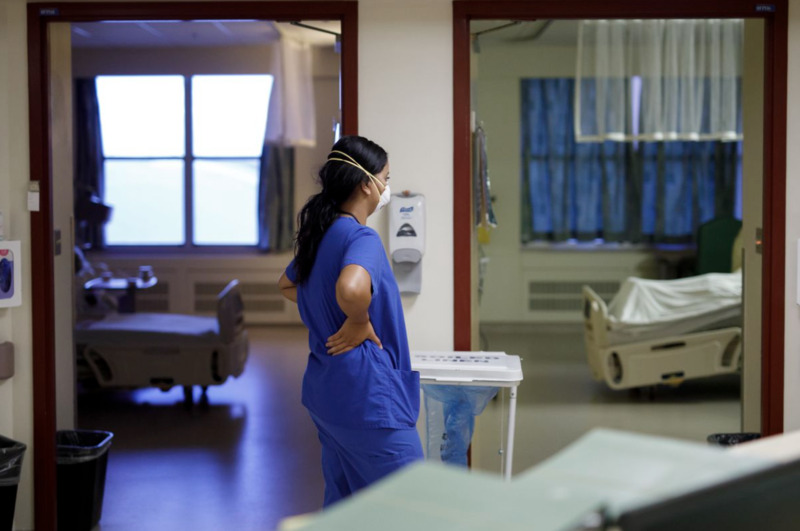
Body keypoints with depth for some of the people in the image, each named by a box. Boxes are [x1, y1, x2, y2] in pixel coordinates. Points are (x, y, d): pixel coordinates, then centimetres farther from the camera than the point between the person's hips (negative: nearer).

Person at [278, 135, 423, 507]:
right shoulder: (362, 238, -18)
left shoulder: (319, 234, 10)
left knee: (341, 498, 18)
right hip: (367, 394, -9)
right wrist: (360, 323, -21)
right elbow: (351, 289, -40)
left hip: (325, 391, 10)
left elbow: (287, 284, 28)